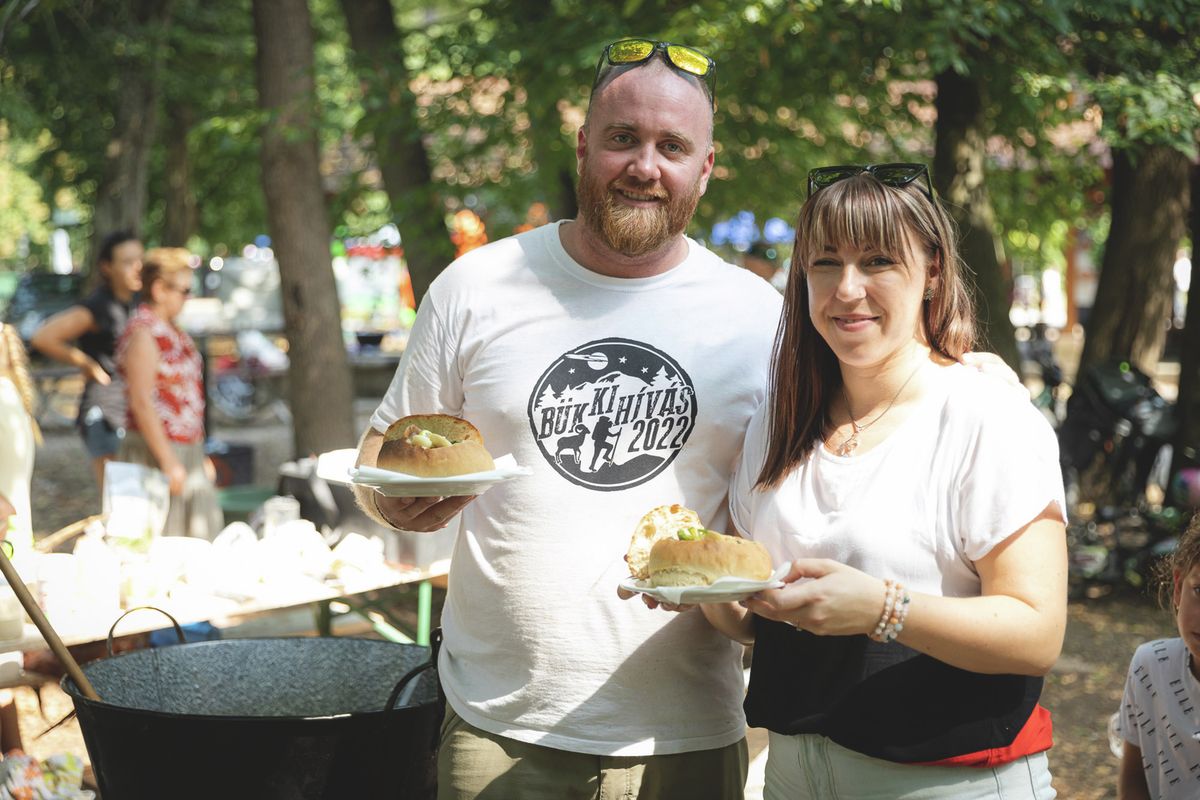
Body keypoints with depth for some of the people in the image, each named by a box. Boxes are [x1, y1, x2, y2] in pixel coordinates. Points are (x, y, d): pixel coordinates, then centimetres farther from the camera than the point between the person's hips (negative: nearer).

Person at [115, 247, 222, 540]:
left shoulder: (171, 330, 14)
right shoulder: (143, 333, -15)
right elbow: (141, 403, -20)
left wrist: (201, 456, 20)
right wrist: (169, 462, -22)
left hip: (187, 451, 9)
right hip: (157, 452, -9)